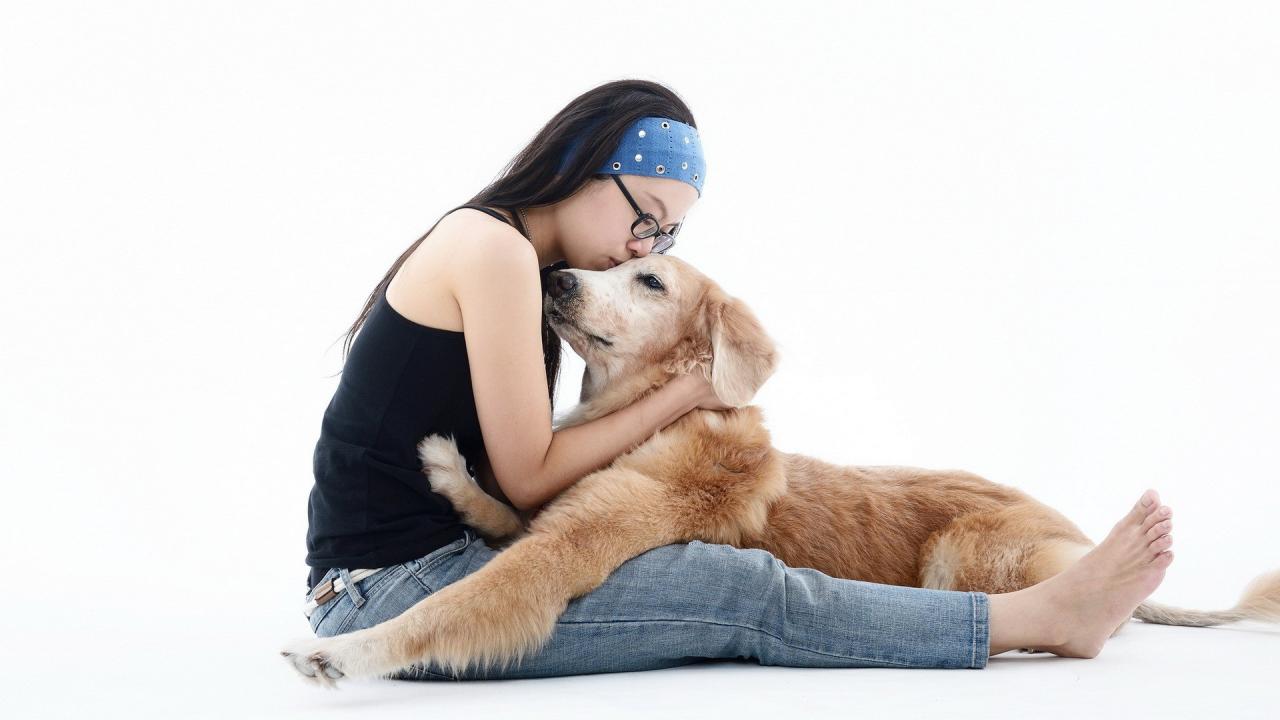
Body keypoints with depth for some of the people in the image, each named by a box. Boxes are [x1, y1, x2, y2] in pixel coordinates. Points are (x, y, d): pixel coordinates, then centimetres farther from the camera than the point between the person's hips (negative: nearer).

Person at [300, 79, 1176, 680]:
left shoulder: (497, 250, 16)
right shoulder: (494, 247, -13)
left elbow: (504, 466, 9)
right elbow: (526, 478, -14)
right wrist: (679, 395, -5)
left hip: (416, 573, 9)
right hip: (395, 588, -9)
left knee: (729, 582, 2)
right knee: (744, 592, -13)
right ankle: (1043, 615, -7)